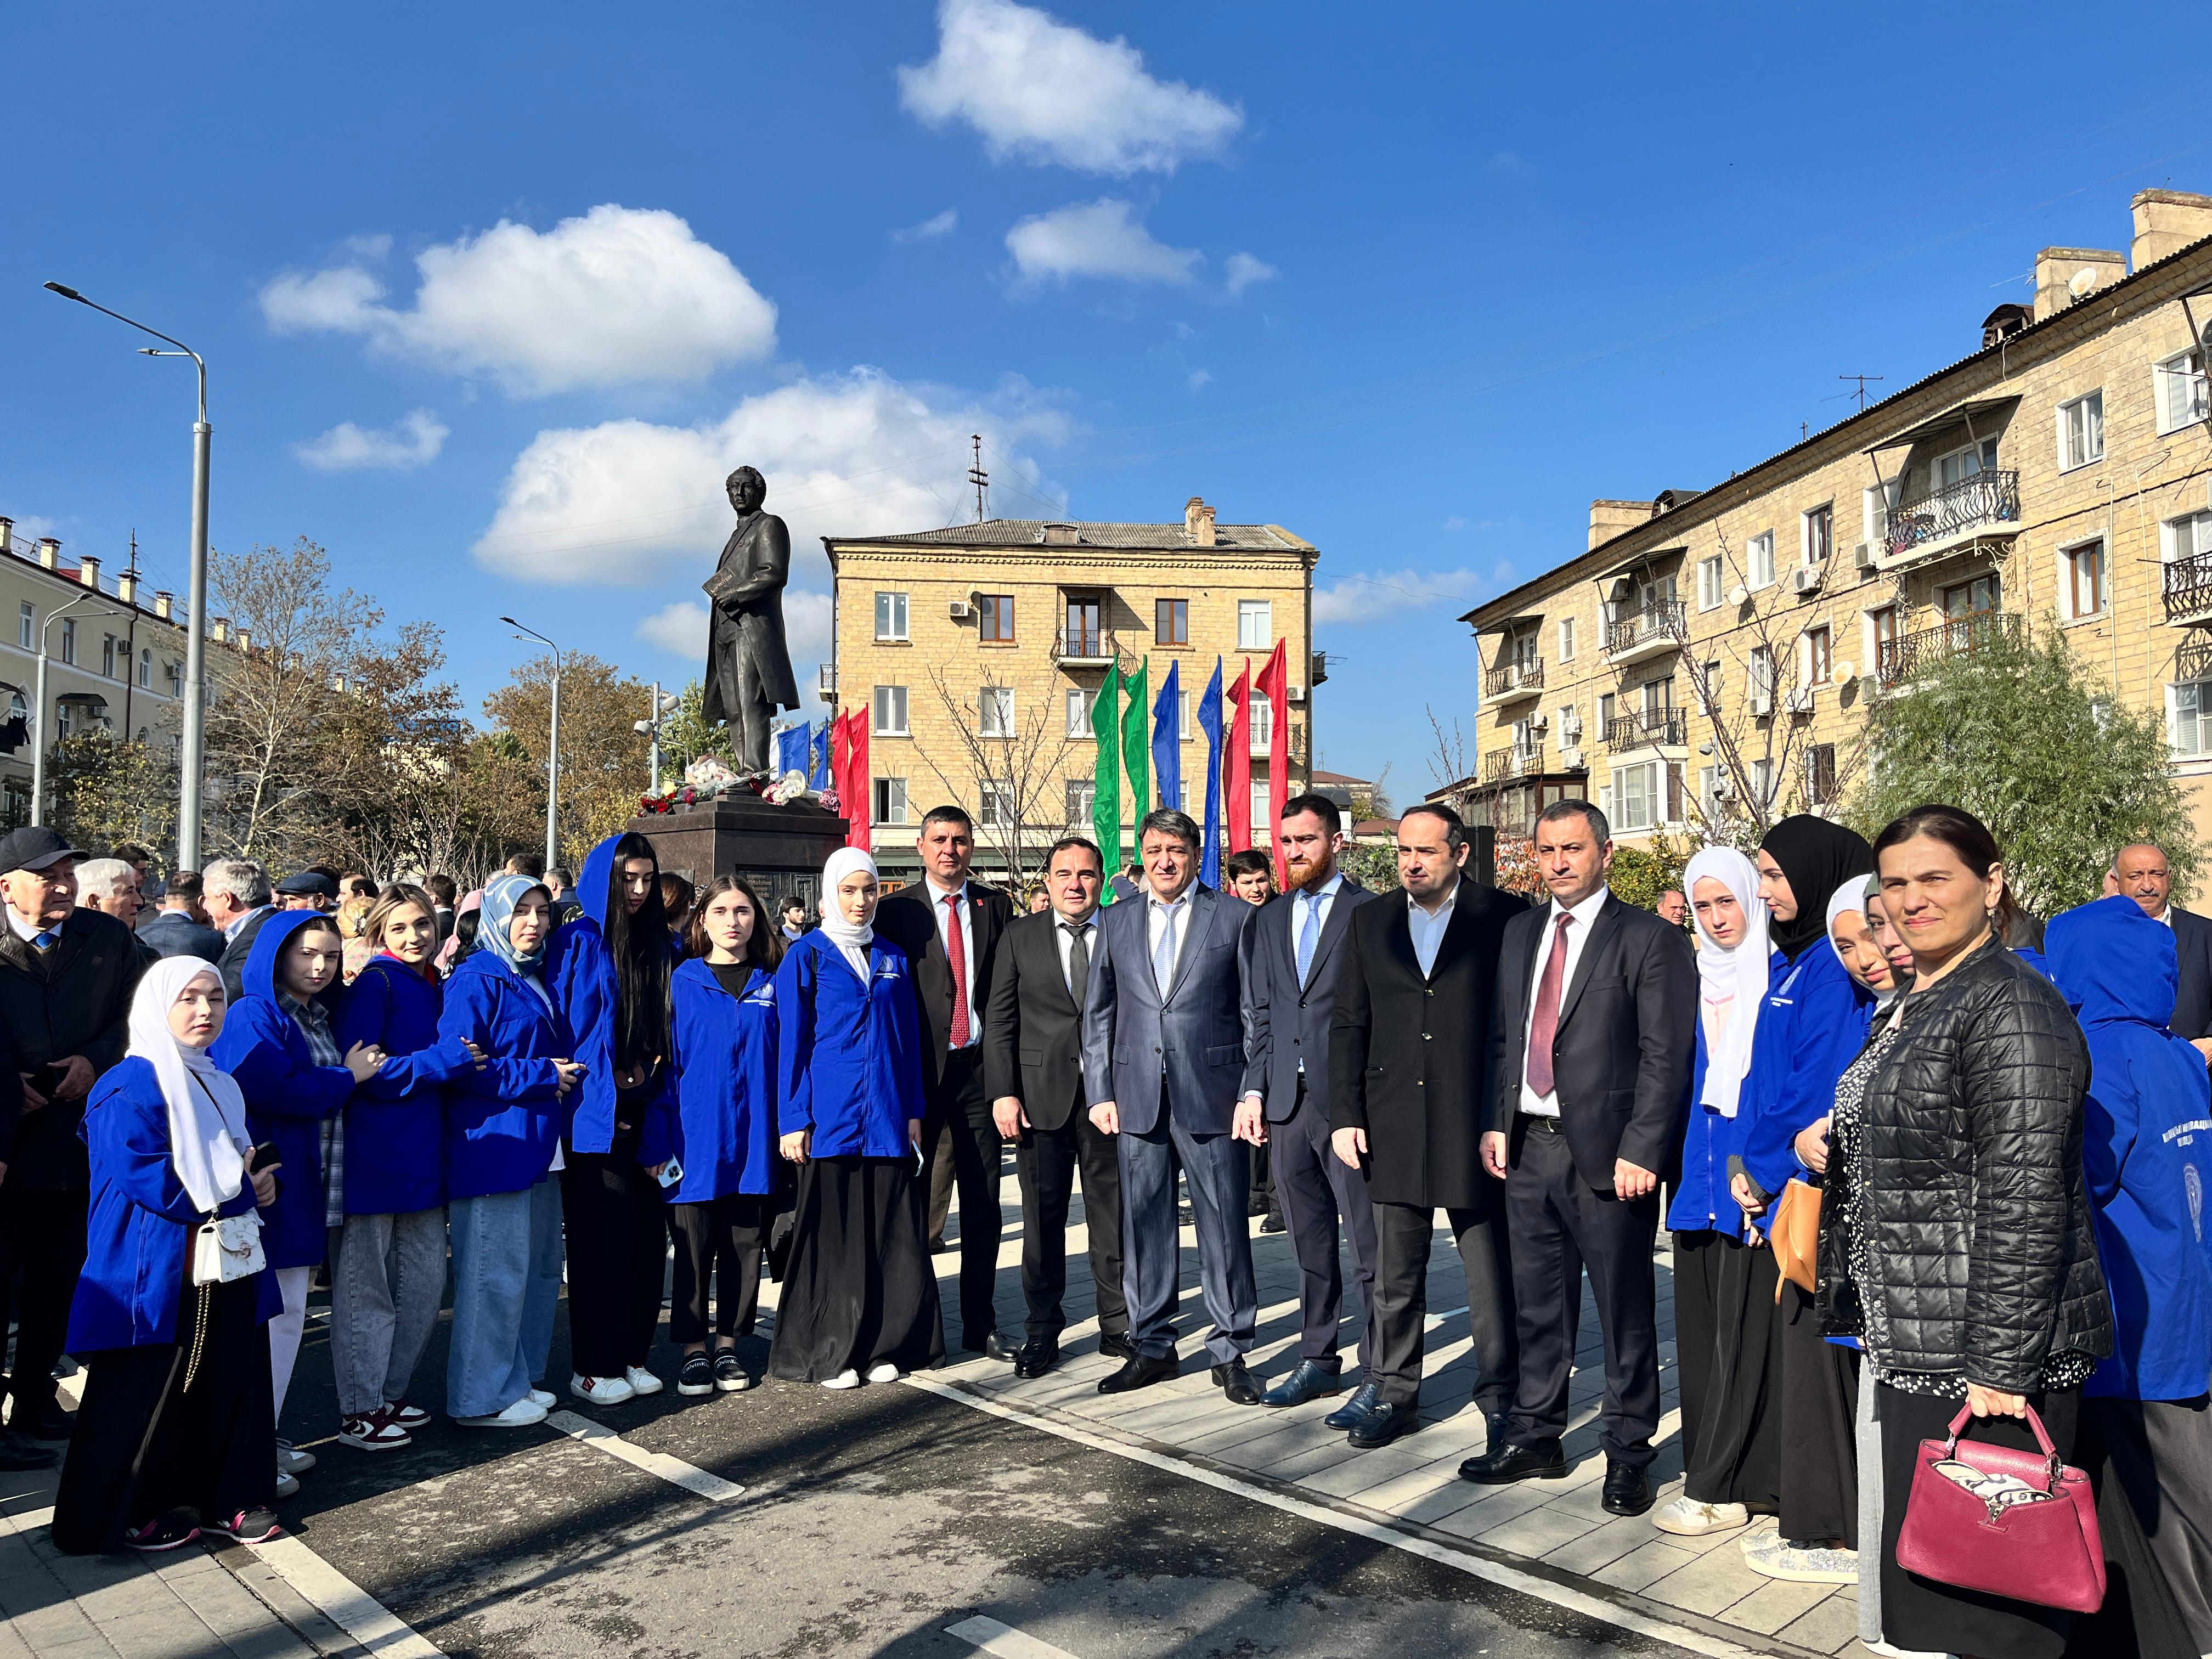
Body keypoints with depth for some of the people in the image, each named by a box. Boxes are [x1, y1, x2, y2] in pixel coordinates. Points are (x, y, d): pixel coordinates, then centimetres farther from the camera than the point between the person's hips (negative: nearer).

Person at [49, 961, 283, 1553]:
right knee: (146, 1398, 2)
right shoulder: (130, 1088, -12)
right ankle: (128, 1514, 17)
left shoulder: (218, 1085, 14)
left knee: (231, 1385, 9)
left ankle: (226, 1498, 22)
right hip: (156, 1274, -7)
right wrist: (238, 1188, -15)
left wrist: (259, 1183, 0)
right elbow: (146, 1177, -21)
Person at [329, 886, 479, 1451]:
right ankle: (359, 1413, 13)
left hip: (424, 1157, 8)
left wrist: (462, 1059, 5)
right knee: (367, 1287, 2)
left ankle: (391, 1394, 27)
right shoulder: (375, 982, -10)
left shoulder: (437, 988, 12)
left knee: (425, 1281, 13)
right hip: (375, 1156, -8)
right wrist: (434, 1063, -21)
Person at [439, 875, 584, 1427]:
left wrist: (564, 1073, 9)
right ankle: (482, 1397, 7)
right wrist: (540, 1075, -14)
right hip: (493, 1147, -9)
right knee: (495, 1273, -4)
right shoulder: (477, 980, -10)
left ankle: (519, 1379, 25)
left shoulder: (536, 978, 19)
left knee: (541, 1268, 13)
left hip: (537, 1148, 9)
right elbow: (459, 1065, -18)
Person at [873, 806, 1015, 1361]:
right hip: (921, 1068, -2)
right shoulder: (896, 911, 0)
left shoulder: (995, 907, 8)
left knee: (983, 1201, 8)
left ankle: (980, 1323, 19)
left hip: (979, 1066, 3)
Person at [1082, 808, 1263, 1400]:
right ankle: (1152, 1347, 22)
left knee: (1224, 1225, 2)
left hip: (1211, 1095, -3)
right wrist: (1100, 1092, 5)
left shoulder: (1236, 917, 2)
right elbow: (1098, 1014, 12)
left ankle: (1230, 1352, 16)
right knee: (1143, 1224, 9)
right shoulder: (1117, 921, 11)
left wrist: (1254, 1091, -6)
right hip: (1137, 1097, 3)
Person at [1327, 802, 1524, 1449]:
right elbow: (1348, 1026, 9)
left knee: (1491, 1273, 6)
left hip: (1477, 1124, -3)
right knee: (1394, 1274, 13)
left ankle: (1502, 1399, 21)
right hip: (1393, 1125, 3)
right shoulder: (1370, 921, 9)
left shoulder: (1505, 917, -2)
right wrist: (1345, 1116, 2)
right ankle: (1391, 1392, 26)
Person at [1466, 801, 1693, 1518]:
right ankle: (1535, 1435, 29)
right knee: (1537, 1302, 15)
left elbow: (1665, 1056, -10)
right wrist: (1496, 1122, 8)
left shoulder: (1650, 939, -6)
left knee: (1624, 1307, 6)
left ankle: (1627, 1452, 20)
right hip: (1528, 1146, 6)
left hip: (1607, 1154, -5)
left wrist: (1640, 1151, -16)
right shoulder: (1520, 932, 13)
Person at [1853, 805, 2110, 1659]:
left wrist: (1999, 1367, -22)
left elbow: (2027, 1199, -21)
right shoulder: (1920, 1006, 15)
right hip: (1922, 1350, 10)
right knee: (1926, 1589, 17)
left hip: (1986, 1363, -9)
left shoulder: (2009, 1005, -15)